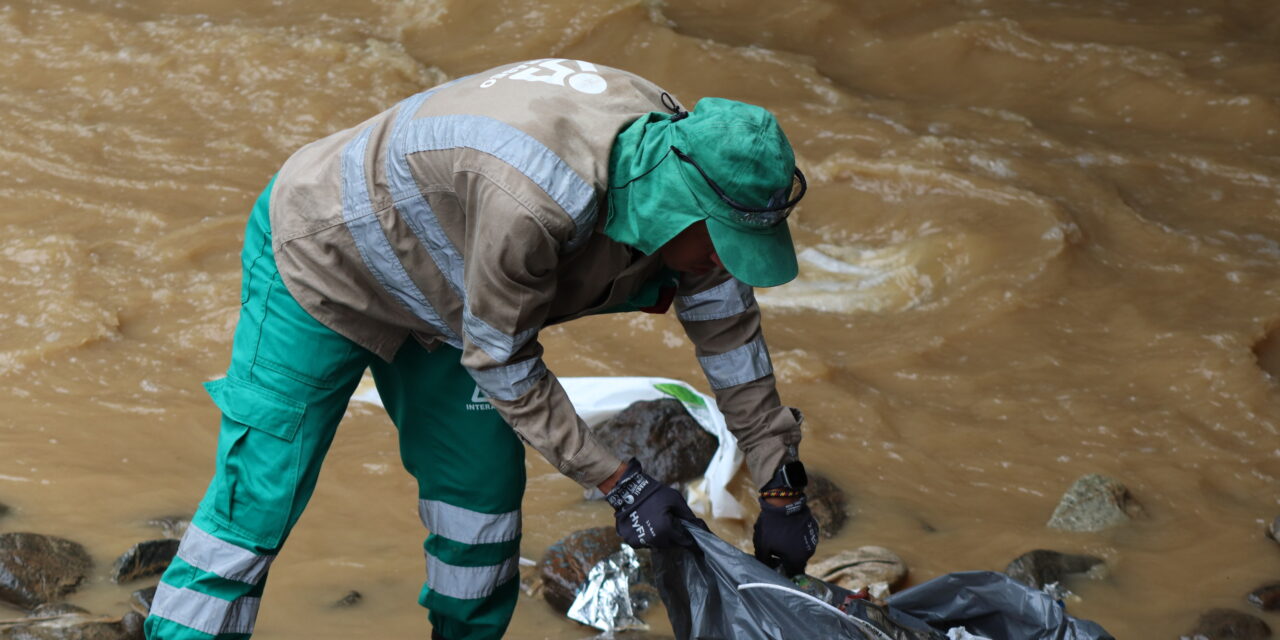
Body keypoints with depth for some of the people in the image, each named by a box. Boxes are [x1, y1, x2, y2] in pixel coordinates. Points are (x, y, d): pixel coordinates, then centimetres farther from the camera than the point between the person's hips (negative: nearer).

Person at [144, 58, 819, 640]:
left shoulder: (680, 153, -18)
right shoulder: (535, 200, -43)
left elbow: (728, 324, -2)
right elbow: (502, 363, -27)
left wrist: (781, 484, 2)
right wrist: (619, 483, -22)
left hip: (434, 293, 8)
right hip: (319, 258, -8)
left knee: (484, 485, 8)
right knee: (256, 501, -9)